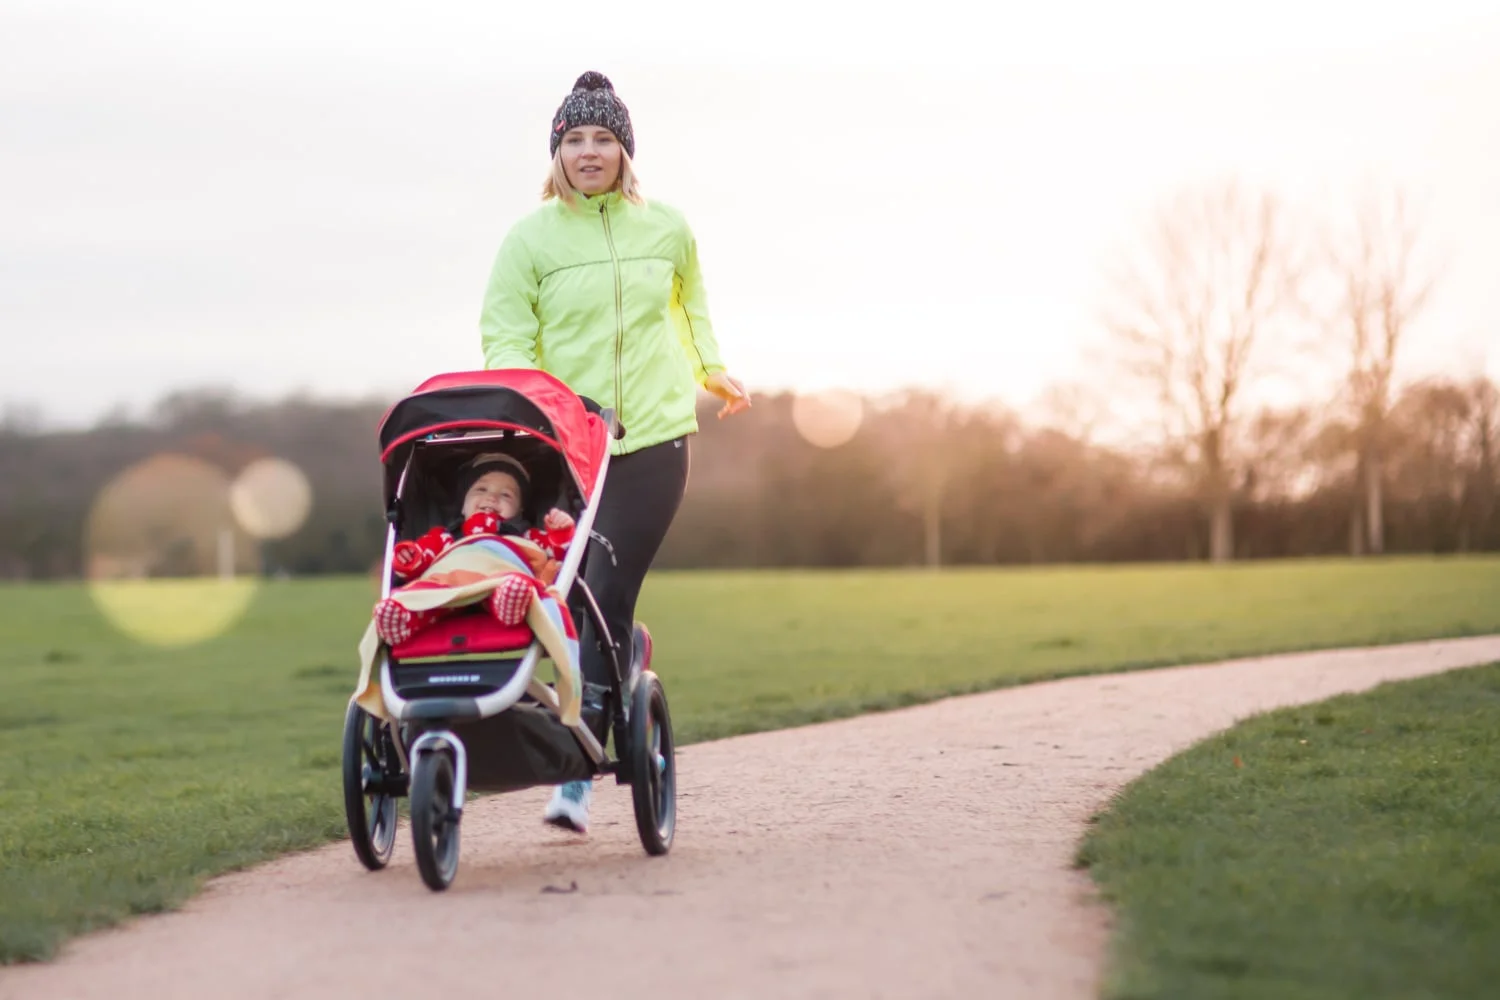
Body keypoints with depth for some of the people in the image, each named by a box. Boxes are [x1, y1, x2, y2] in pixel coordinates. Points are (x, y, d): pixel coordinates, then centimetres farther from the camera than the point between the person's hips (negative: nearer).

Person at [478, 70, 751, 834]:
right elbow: (503, 338, -2)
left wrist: (711, 370, 21)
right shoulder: (529, 240, 2)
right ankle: (629, 656, 37)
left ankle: (577, 779, -5)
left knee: (605, 602, -8)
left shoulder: (667, 230, 9)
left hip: (653, 435, 0)